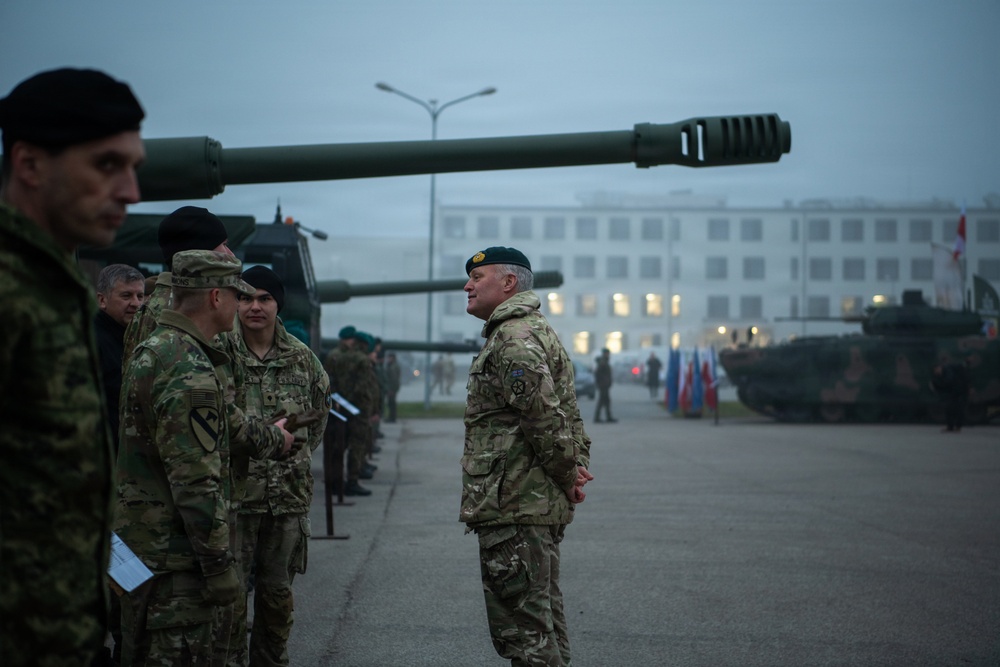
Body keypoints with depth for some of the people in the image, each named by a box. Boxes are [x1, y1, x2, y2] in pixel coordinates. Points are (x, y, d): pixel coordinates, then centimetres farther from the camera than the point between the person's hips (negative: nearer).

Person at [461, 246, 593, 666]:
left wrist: (568, 475, -11)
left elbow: (545, 418, -22)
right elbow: (569, 413, 22)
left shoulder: (514, 338, -14)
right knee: (544, 622, 16)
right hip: (541, 504, 11)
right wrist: (578, 466, 10)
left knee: (522, 630, -8)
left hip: (512, 507, -11)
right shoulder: (537, 330, 21)